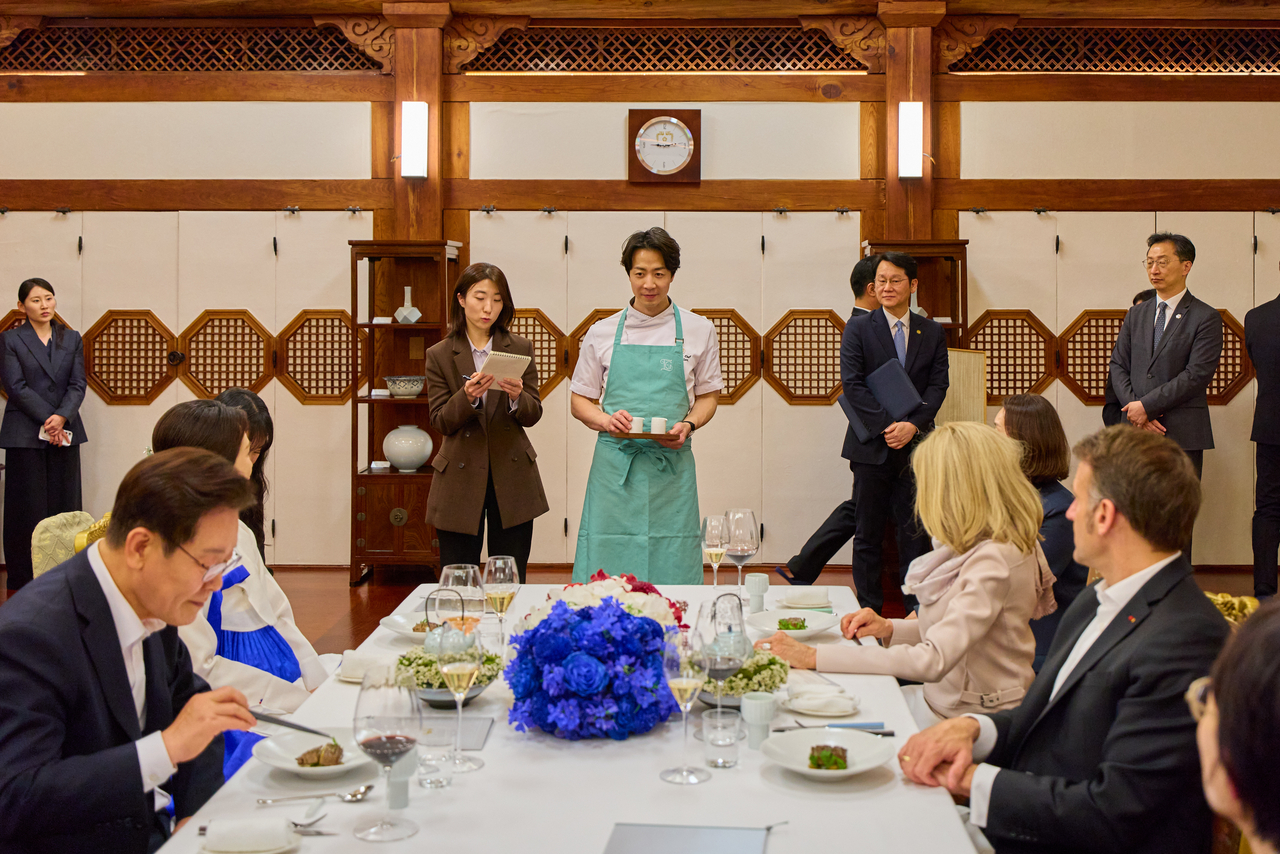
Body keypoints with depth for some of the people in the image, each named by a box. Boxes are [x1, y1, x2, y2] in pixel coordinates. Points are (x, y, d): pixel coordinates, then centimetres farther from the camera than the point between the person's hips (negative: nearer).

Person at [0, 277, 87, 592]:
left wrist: (61, 417, -13)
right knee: (27, 507, -1)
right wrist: (47, 420, -14)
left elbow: (78, 385, 4)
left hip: (65, 432, 3)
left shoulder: (72, 339, 11)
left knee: (65, 505, 3)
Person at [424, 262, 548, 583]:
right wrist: (467, 397, -21)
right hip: (462, 478, -1)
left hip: (511, 477, 1)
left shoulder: (520, 349, 6)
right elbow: (441, 422, -1)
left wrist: (517, 398, -18)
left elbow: (533, 415, 4)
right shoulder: (439, 356, 2)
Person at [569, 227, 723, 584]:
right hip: (615, 465, 0)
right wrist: (606, 420, -9)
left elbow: (708, 396, 13)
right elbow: (579, 401, 12)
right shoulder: (601, 333, 7)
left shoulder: (698, 331, 6)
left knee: (672, 576, -2)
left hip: (672, 469, 0)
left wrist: (688, 425, -8)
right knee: (605, 572, -2)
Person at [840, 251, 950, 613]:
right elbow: (852, 384, -7)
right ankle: (868, 610, 13)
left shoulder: (932, 333, 9)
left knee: (916, 530, 5)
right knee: (868, 533, 5)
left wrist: (912, 425, -14)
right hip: (872, 446, -1)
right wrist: (886, 426, -16)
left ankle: (917, 607, 14)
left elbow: (938, 385, 1)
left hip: (916, 444, 2)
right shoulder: (858, 329, 2)